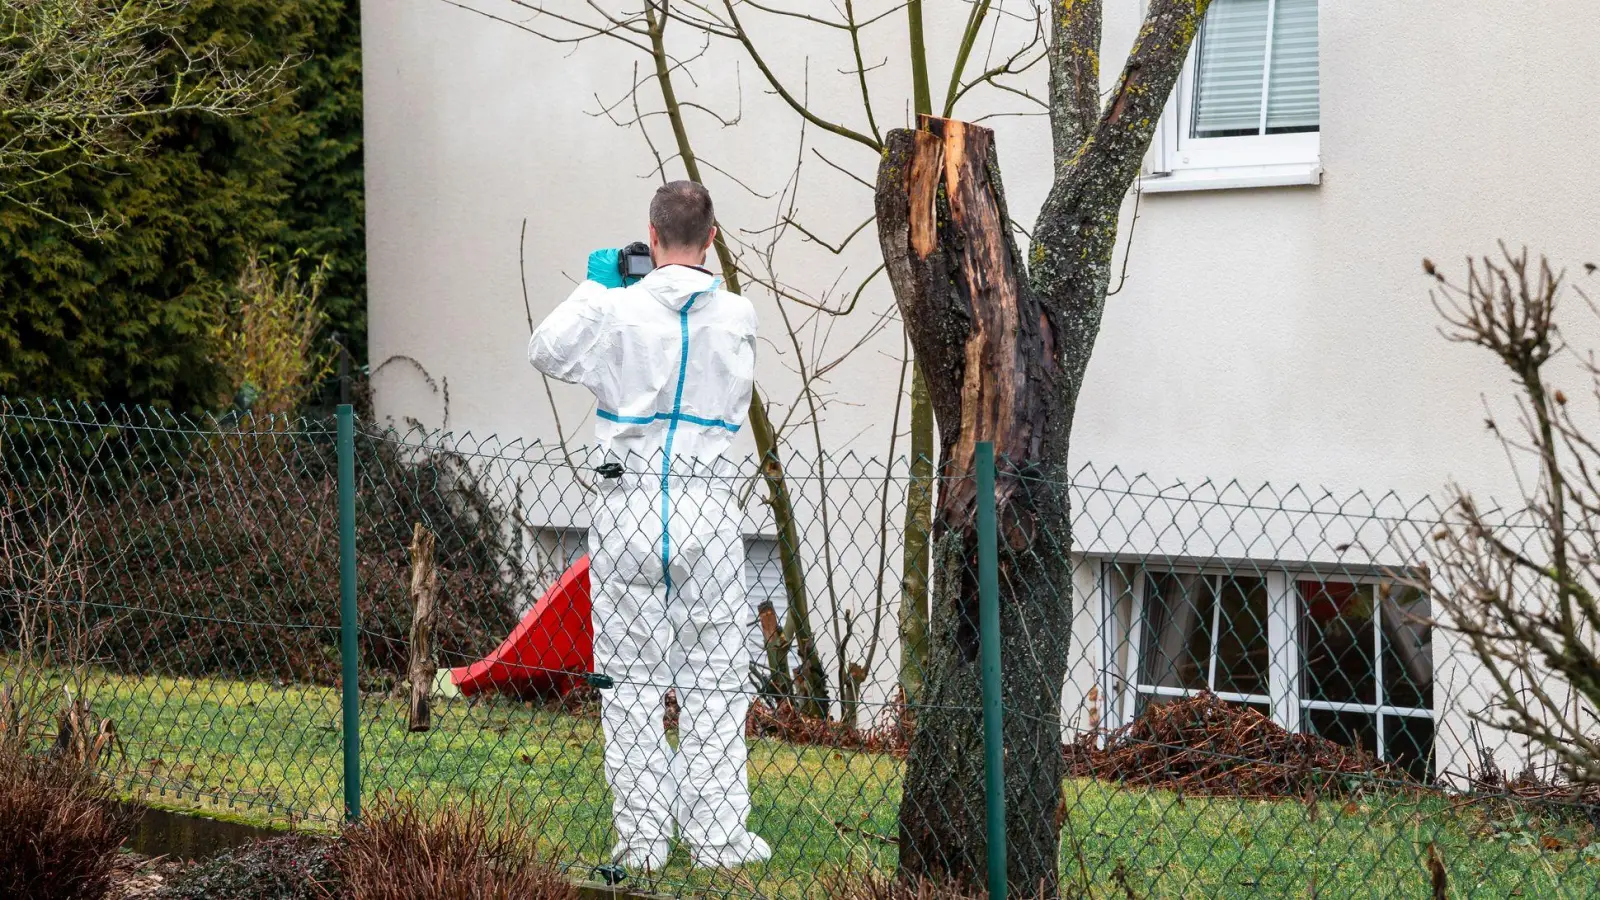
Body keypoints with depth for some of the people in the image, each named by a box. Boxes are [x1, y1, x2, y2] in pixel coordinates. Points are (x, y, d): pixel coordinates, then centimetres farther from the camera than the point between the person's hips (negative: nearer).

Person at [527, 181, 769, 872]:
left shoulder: (617, 308, -7)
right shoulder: (737, 316, -1)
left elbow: (545, 352, 10)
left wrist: (592, 285, 21)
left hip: (628, 504, -1)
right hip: (707, 499, 1)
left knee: (631, 678, 7)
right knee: (712, 678, 7)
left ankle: (640, 839, 7)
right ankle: (718, 836, 7)